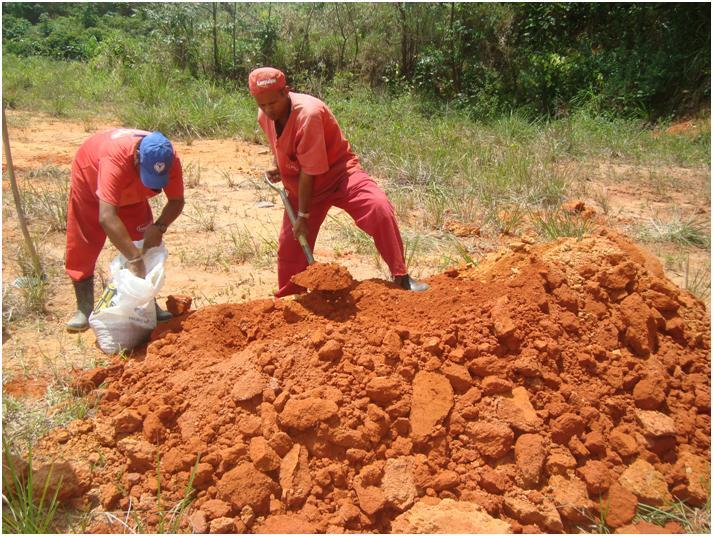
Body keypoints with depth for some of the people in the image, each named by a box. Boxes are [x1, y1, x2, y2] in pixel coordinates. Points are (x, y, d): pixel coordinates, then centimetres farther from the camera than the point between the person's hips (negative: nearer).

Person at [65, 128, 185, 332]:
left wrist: (159, 227, -39)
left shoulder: (169, 159, -34)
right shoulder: (115, 159, -48)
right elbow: (106, 217, -55)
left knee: (147, 242, -3)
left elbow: (177, 201, -20)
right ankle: (84, 309, 6)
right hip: (90, 176, -4)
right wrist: (134, 258, -57)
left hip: (130, 193, 4)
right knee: (82, 248, -6)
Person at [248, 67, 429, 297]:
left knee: (379, 209, -30)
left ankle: (401, 277, -21)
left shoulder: (308, 114, -28)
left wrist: (303, 216, -21)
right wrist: (277, 167, -2)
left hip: (338, 173, -6)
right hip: (300, 185, 6)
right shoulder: (264, 116, -5)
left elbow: (309, 171, -25)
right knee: (289, 244, 5)